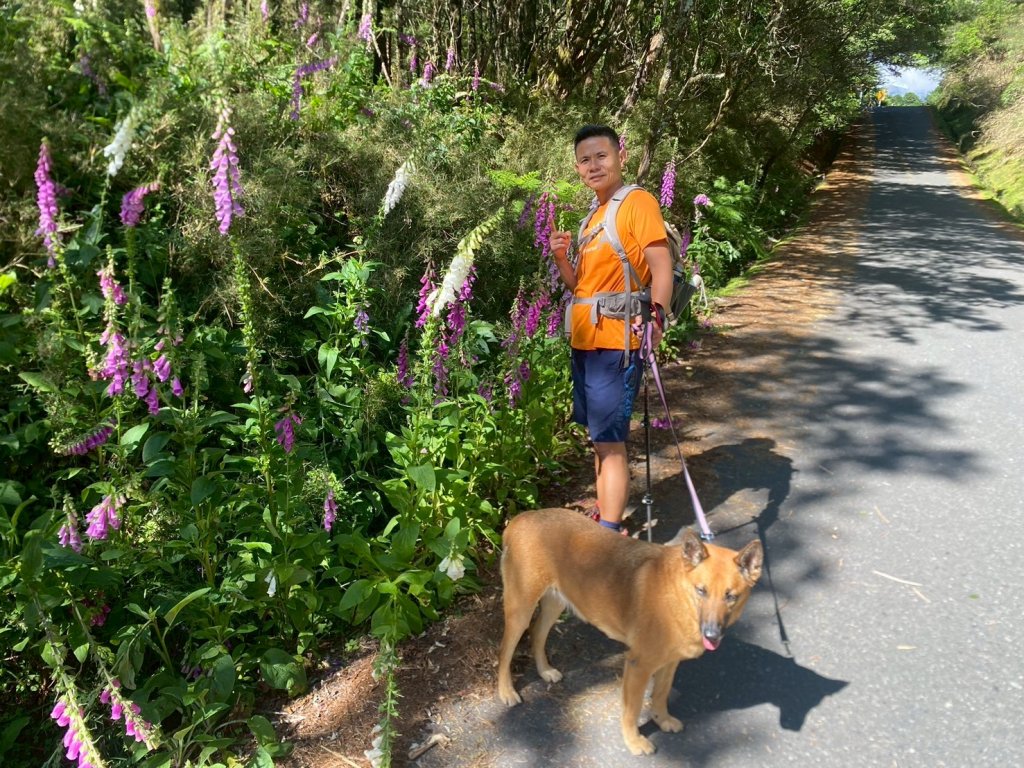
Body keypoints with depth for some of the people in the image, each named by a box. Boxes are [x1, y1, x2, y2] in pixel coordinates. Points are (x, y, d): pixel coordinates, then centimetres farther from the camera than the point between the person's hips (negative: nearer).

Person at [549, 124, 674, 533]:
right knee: (600, 438, 16)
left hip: (614, 345, -9)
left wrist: (657, 315, -35)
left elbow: (661, 266, -19)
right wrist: (561, 258, 1)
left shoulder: (637, 202, -8)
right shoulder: (595, 215, 17)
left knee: (610, 442, -7)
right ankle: (604, 516, 27)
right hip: (584, 343, 9)